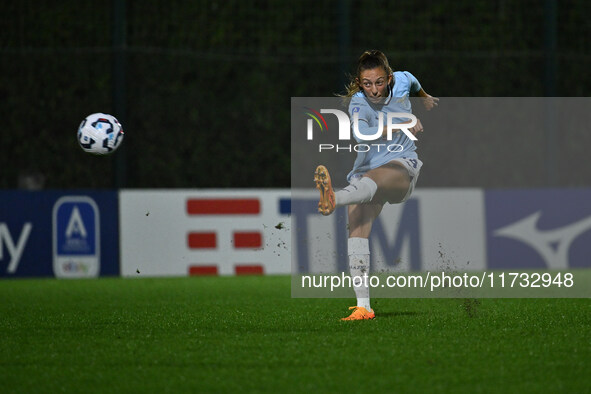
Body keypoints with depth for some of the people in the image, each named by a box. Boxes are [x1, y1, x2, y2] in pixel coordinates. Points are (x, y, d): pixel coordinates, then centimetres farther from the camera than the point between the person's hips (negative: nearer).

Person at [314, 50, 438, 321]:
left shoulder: (401, 81, -3)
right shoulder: (358, 103, -13)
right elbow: (362, 134, -35)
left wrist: (425, 97, 45)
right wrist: (401, 127, -46)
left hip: (403, 168, -1)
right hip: (367, 169, 1)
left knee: (373, 178, -37)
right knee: (357, 229, -19)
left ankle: (334, 199, -71)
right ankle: (362, 306, -21)